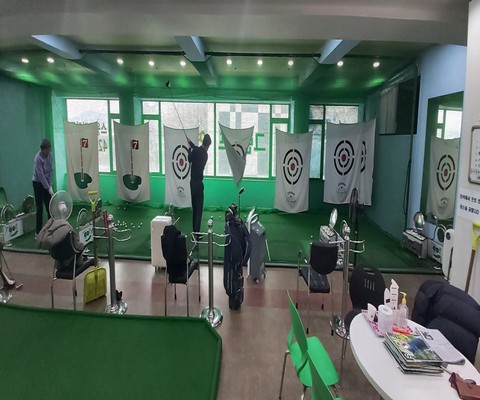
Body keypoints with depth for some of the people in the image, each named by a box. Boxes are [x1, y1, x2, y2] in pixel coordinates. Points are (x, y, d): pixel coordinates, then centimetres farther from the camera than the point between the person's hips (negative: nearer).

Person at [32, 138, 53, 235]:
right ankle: (38, 232, 2)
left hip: (46, 182, 6)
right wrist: (49, 188, -24)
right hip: (38, 183, -6)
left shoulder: (49, 155, -2)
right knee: (40, 208, -5)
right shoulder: (38, 158, -22)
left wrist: (50, 184, -2)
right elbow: (41, 175, -23)